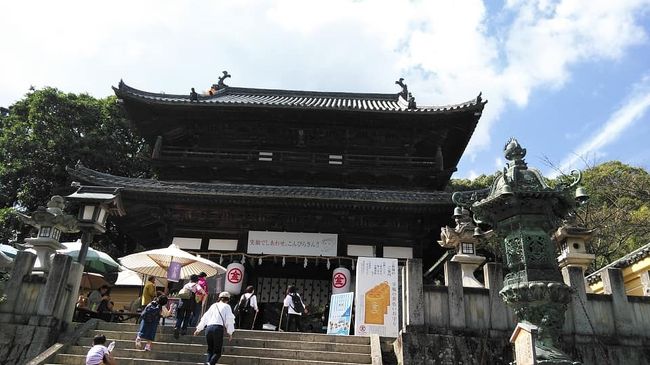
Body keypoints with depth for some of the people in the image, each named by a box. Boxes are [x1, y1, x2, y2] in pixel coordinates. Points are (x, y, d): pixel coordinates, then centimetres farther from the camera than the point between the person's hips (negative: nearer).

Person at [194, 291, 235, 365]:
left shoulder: (213, 305, 23)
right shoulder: (226, 306, 11)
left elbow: (205, 317, 26)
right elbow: (229, 320, 3)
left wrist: (198, 329, 35)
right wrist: (230, 333, 7)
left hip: (208, 328, 4)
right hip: (218, 328, -4)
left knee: (210, 350, 17)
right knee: (217, 352, 1)